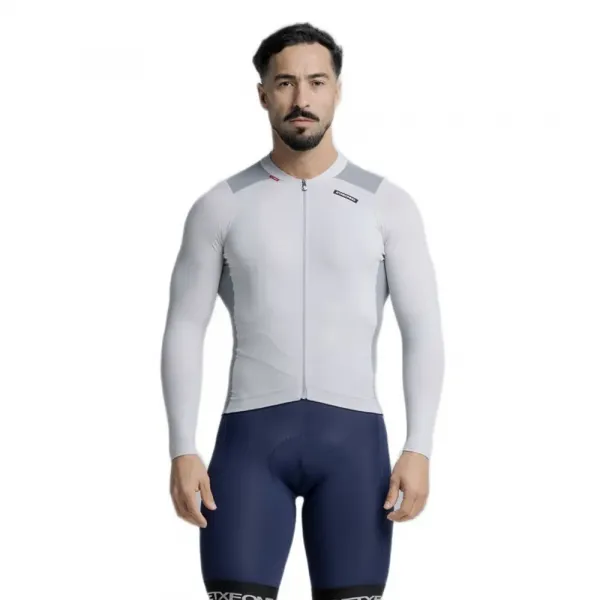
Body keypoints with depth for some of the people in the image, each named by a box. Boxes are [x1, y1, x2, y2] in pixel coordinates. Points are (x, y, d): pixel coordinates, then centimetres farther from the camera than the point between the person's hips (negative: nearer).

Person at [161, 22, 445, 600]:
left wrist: (418, 450, -9)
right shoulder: (220, 206, 5)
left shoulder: (388, 204, 5)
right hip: (252, 435, 0)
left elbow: (423, 332, 2)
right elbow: (184, 331, 4)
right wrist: (182, 452, -6)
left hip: (353, 437, 0)